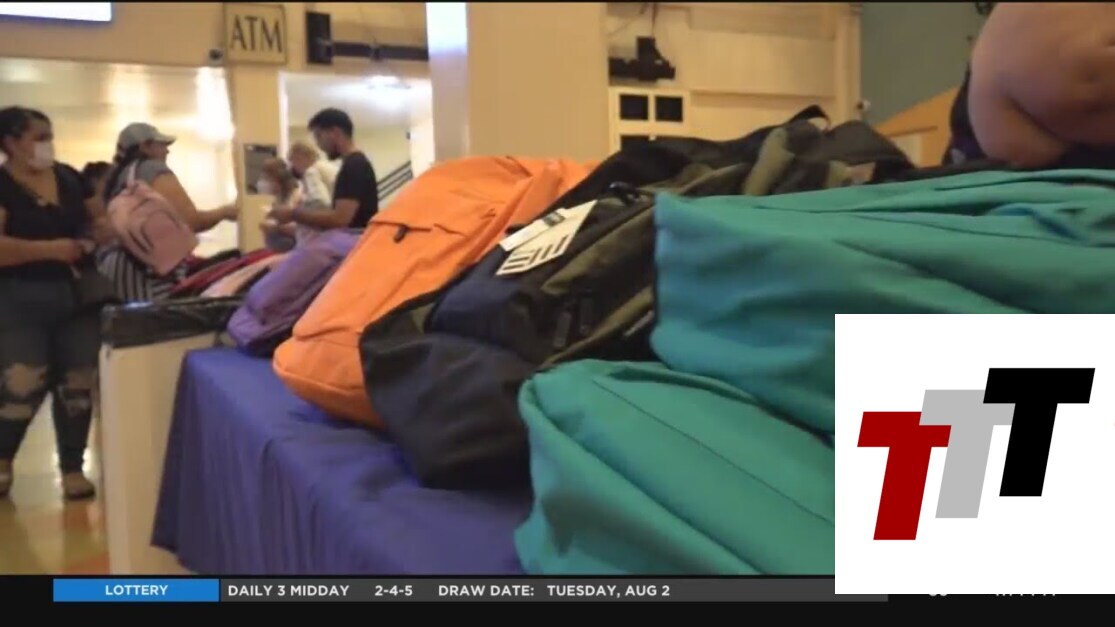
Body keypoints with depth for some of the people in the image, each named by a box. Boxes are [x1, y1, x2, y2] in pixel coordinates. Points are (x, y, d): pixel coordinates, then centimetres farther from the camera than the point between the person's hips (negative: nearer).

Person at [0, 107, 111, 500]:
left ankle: (72, 468, 19)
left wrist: (108, 229, -4)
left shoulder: (69, 177, 9)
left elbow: (97, 221, 18)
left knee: (79, 384, 5)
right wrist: (52, 249, -22)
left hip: (79, 296, 5)